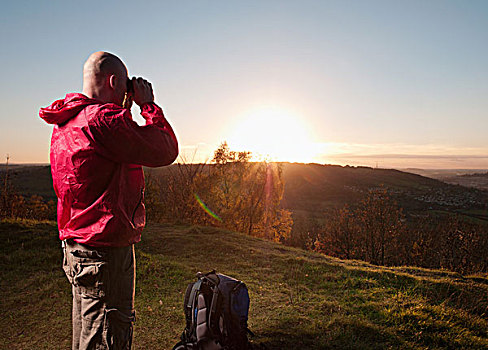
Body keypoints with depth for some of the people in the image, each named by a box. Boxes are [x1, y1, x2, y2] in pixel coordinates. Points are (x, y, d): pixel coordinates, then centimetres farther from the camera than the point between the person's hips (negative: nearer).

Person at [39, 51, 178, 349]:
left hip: (76, 246, 10)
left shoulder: (66, 122, 11)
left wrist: (125, 109, 18)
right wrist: (148, 104, -5)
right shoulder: (103, 119, -20)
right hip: (106, 249, -10)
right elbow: (165, 151, -17)